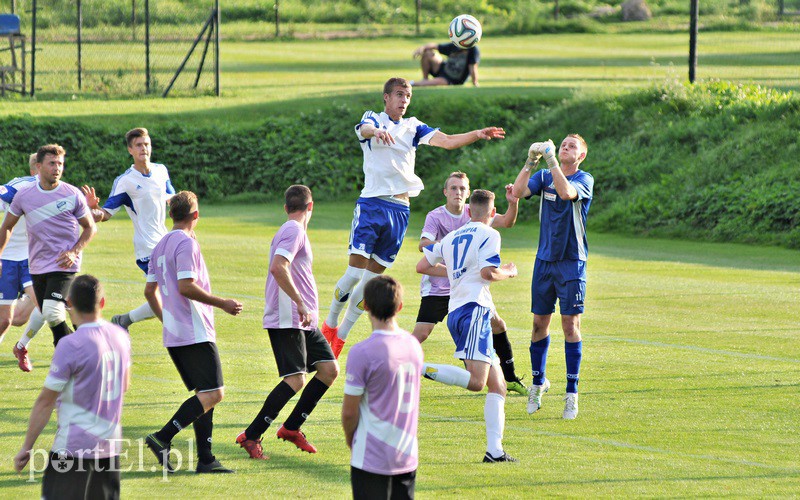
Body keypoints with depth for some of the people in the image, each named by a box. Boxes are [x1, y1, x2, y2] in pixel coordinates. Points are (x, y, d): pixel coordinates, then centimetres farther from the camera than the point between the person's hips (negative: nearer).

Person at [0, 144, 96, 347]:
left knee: (52, 313, -22)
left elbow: (90, 227, 4)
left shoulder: (73, 195, -5)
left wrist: (74, 252, -11)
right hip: (37, 267, 4)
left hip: (64, 265, -4)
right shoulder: (24, 195, 1)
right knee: (51, 319, 6)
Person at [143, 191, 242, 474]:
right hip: (195, 334, -10)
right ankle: (162, 439, -17)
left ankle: (205, 459, 5)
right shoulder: (186, 243, -12)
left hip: (173, 334, 10)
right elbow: (186, 287, -21)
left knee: (205, 394, 11)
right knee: (212, 394, -11)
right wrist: (222, 304, -14)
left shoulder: (161, 246, 16)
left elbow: (150, 291, 20)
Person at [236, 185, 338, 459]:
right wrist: (300, 303, -25)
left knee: (329, 369, 5)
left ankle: (291, 428, 12)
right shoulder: (294, 231, -12)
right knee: (295, 379, -16)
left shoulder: (292, 231, 19)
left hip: (303, 322, 10)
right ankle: (251, 436, -12)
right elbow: (278, 267, -26)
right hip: (287, 320, -10)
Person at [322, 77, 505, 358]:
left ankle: (341, 336, 13)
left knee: (372, 277, 4)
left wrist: (478, 134, -14)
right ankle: (329, 325, 5)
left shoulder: (413, 127, 14)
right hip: (372, 204, -4)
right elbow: (364, 129, -21)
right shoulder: (373, 118, 3)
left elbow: (447, 141, 3)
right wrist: (376, 131, -46)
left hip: (399, 210, 4)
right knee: (354, 272, -13)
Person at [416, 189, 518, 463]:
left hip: (455, 314, 9)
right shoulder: (488, 235, 1)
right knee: (476, 381, -23)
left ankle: (494, 450, -1)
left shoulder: (451, 238, 23)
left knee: (497, 387, 7)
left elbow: (422, 266, 25)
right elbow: (489, 272, -12)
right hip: (474, 309, -9)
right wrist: (509, 272, 8)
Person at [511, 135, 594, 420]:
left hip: (572, 262, -4)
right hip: (544, 260, 4)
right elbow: (518, 191, -8)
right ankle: (538, 383, 23)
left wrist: (551, 159, -25)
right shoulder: (544, 177, 8)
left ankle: (572, 393, -2)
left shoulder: (585, 179, -4)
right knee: (540, 323, 7)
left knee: (571, 325, -6)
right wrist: (531, 161, -17)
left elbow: (566, 192, -25)